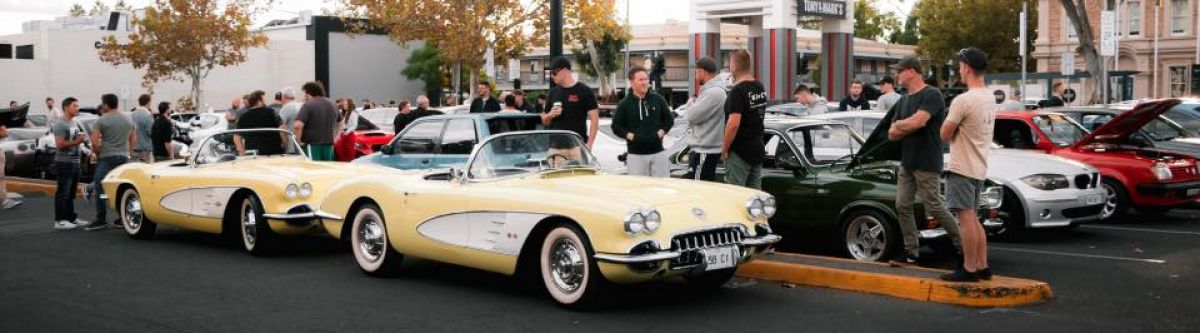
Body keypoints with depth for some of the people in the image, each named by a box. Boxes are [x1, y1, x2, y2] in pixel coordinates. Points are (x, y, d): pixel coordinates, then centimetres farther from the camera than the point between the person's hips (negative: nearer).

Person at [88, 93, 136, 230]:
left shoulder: (101, 120, -7)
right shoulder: (128, 119, 10)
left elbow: (95, 141, -14)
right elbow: (134, 139, 15)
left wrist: (96, 153, 2)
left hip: (106, 158, -5)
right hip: (124, 157, 5)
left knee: (101, 189, -2)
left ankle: (101, 220, -6)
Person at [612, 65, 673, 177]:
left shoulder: (658, 100, 7)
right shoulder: (624, 104, 1)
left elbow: (669, 119, 15)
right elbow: (616, 126, 4)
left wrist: (660, 133, 0)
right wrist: (630, 136, -8)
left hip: (658, 152, 2)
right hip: (636, 154, -2)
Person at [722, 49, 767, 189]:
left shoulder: (738, 90, -18)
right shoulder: (760, 88, 9)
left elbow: (734, 124, -24)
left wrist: (724, 149, -16)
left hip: (739, 152, -8)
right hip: (758, 150, 8)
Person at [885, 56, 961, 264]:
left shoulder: (931, 95, -11)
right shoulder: (902, 101, 15)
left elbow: (917, 121, -24)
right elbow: (892, 135, 11)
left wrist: (899, 125, -5)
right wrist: (909, 126, -7)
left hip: (927, 164, -8)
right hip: (907, 163, 8)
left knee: (934, 208, -6)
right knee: (903, 206, 5)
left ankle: (962, 245, 7)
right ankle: (911, 252, 12)